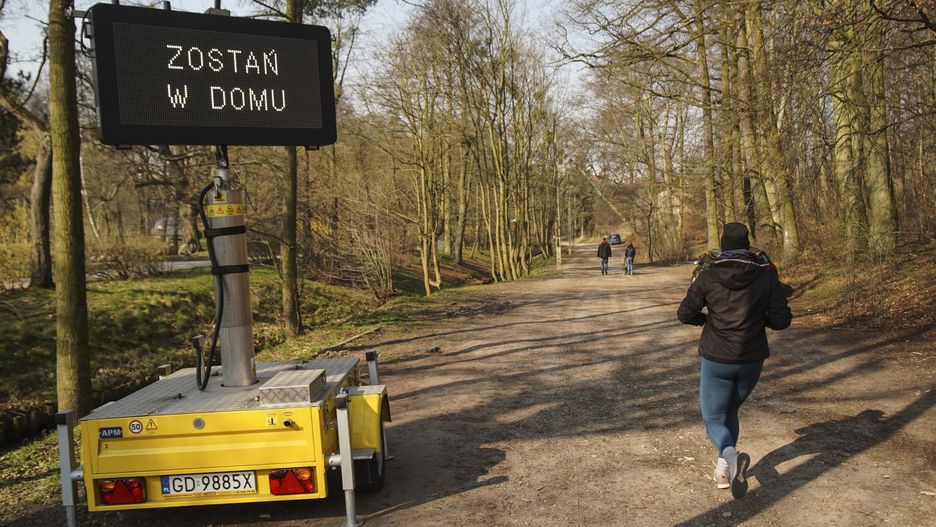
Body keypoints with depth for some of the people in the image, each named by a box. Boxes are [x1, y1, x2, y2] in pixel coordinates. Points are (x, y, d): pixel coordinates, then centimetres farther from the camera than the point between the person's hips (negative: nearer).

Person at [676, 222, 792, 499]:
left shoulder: (708, 277, -9)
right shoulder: (767, 277, -6)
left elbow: (685, 314, -6)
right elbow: (782, 320, -4)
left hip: (716, 361, -2)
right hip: (752, 361, 3)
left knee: (713, 418, 10)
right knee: (730, 411, 25)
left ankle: (730, 455, -21)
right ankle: (724, 470, 23)